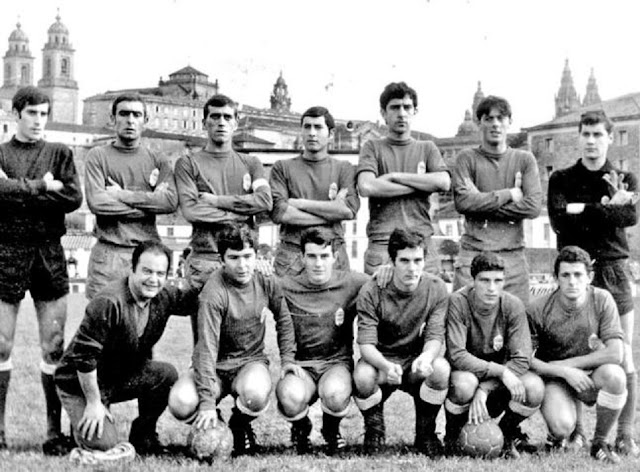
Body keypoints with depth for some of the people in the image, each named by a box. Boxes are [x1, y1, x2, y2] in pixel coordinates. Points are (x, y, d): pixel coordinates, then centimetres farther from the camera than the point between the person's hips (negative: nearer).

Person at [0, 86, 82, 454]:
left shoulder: (60, 154, 11)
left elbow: (74, 198, -5)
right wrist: (41, 187, -10)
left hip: (50, 252, 1)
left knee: (54, 347, 1)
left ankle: (55, 429, 8)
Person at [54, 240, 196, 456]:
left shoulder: (164, 296, -7)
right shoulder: (108, 303, -30)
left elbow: (192, 300, 14)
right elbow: (83, 356, -26)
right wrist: (94, 404, -20)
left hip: (125, 376, 7)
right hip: (81, 383, -7)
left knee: (167, 374, -17)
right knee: (104, 446, -21)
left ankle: (143, 436, 3)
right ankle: (82, 423, 14)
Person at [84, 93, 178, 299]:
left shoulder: (158, 161, 12)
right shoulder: (98, 156, 6)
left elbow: (171, 201, -6)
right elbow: (96, 202, -10)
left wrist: (122, 195, -9)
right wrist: (149, 205, -5)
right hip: (108, 252, -2)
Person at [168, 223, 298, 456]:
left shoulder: (266, 284, -5)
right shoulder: (214, 294, -21)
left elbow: (283, 319, 16)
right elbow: (206, 348, -26)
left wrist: (287, 358, 7)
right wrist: (208, 401, -31)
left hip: (252, 361, 2)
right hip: (216, 366, -2)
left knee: (256, 395, -35)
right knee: (181, 403, -31)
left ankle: (241, 424, 4)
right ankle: (209, 421, 7)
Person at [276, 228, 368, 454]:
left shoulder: (353, 284, -1)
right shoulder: (286, 287, -3)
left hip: (337, 362, 0)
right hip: (300, 365, 0)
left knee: (335, 394, -36)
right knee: (291, 398, -35)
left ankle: (331, 429, 7)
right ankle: (300, 428, 8)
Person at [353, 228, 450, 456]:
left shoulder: (436, 289, -9)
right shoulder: (372, 291, -16)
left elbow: (435, 336, -12)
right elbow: (366, 344, -20)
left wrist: (426, 356, -37)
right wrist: (386, 366, -42)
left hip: (416, 362, 2)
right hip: (380, 360, -1)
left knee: (441, 368, -32)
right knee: (362, 376, -35)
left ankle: (425, 433, -4)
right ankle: (374, 429, 0)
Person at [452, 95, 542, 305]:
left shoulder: (525, 160, 12)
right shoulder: (467, 158, 7)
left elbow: (533, 206, -2)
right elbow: (462, 201, -9)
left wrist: (483, 204, -5)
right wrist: (509, 194, -5)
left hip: (513, 254, 2)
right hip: (473, 252, -2)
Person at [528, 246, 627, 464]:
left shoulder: (602, 300, -11)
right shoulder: (539, 310, -14)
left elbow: (615, 354, -18)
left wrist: (566, 363, -17)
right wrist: (564, 372, -23)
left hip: (592, 379, 2)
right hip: (555, 379, -2)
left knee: (614, 374, -32)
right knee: (562, 427, -29)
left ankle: (599, 442, -6)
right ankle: (567, 433, 14)